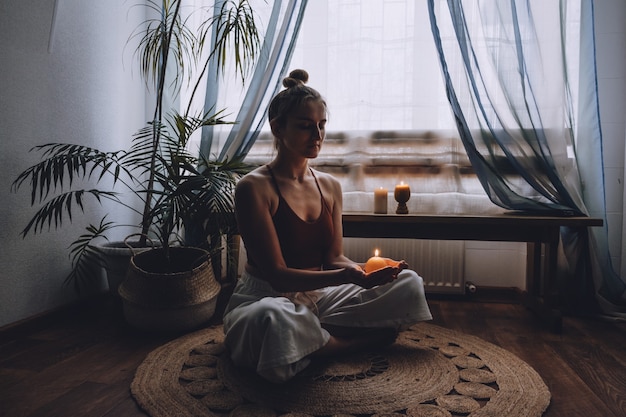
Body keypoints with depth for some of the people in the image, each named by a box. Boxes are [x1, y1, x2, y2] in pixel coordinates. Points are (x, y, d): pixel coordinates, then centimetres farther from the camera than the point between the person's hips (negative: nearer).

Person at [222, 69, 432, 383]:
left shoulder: (330, 186, 5)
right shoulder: (254, 187, -15)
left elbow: (334, 257, 5)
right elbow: (276, 274, -19)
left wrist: (364, 271, -17)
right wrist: (346, 276, -32)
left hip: (317, 296, 6)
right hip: (264, 298, -5)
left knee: (408, 283, -4)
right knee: (273, 318, -42)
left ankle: (313, 336, -11)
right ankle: (363, 340, -12)